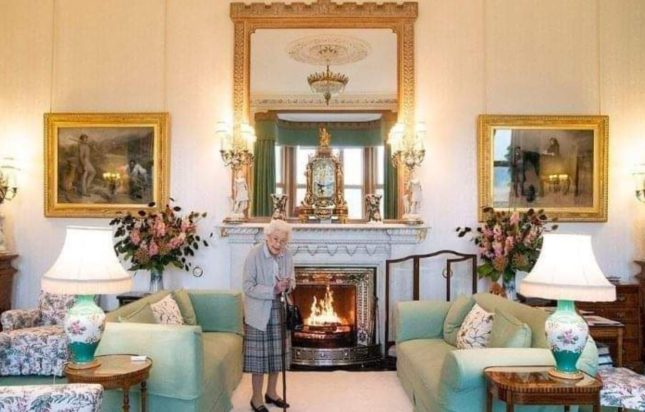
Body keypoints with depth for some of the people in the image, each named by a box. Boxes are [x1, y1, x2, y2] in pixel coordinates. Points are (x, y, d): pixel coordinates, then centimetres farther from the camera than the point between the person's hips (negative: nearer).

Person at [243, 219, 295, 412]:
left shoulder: (287, 255, -1)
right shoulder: (254, 254, -17)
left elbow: (292, 279, 10)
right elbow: (248, 287, -19)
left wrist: (289, 284, -14)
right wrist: (273, 290, -28)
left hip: (280, 311, 5)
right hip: (259, 312, -5)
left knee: (277, 353, 14)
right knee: (259, 355, 1)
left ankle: (271, 392, 31)